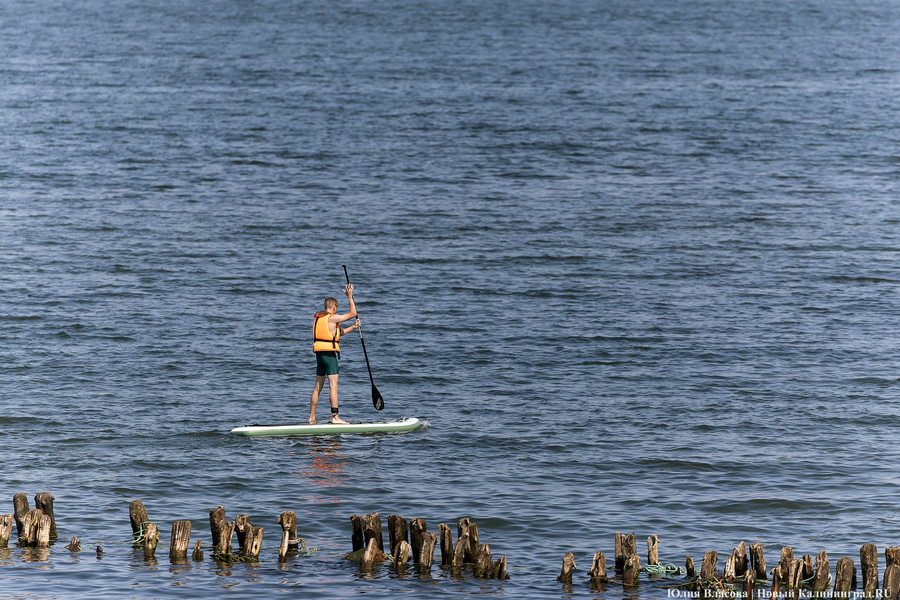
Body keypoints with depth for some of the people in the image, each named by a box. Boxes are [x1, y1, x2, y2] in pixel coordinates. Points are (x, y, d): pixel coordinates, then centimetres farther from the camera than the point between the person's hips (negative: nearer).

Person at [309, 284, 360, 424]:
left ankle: (312, 418, 15)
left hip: (319, 354, 8)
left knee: (318, 387, 12)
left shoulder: (317, 318, 17)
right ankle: (335, 417, -15)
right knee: (333, 386, -10)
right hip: (329, 353, -8)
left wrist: (352, 327, 26)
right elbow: (352, 313, -5)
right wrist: (350, 297, 4)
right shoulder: (332, 318, -10)